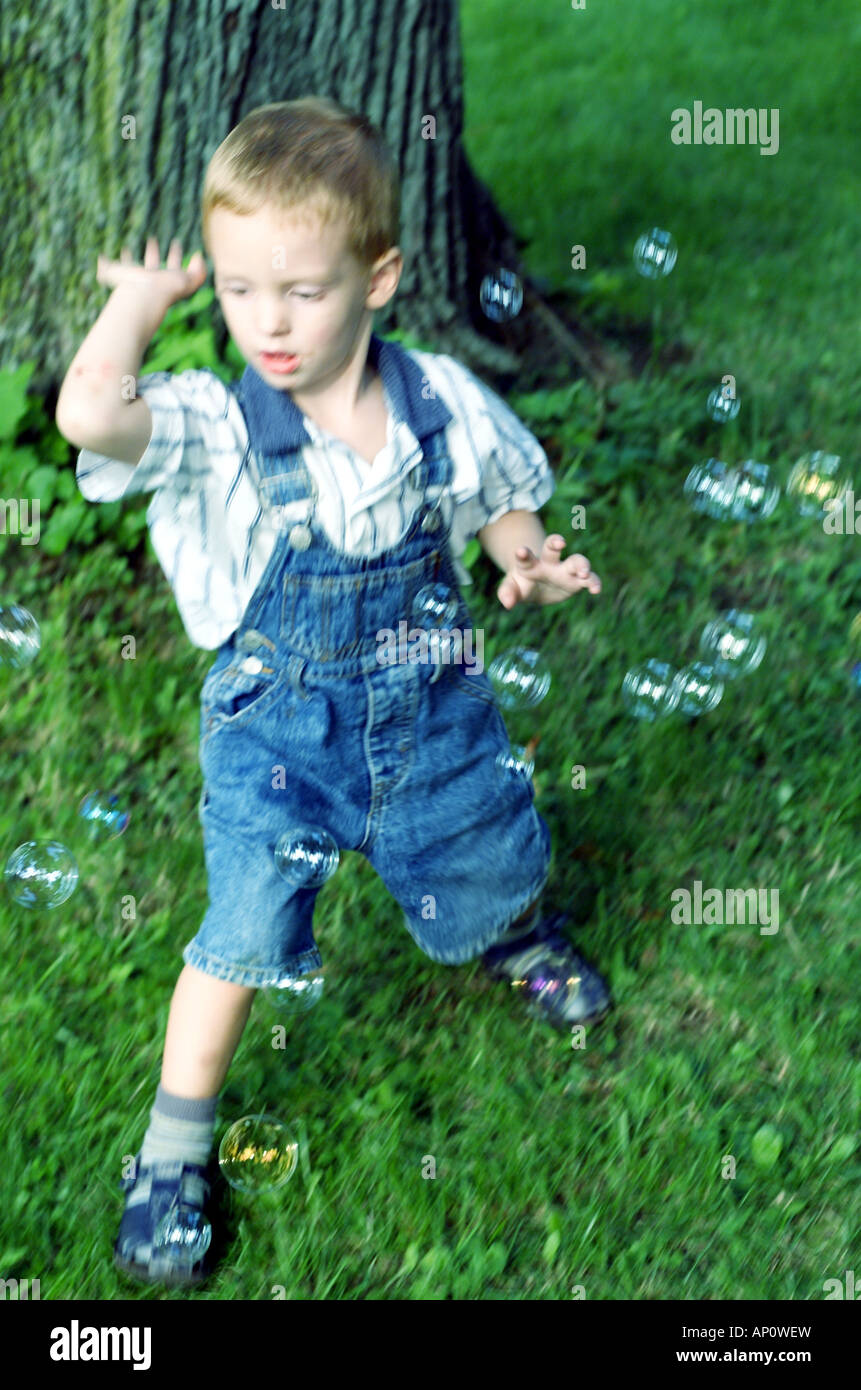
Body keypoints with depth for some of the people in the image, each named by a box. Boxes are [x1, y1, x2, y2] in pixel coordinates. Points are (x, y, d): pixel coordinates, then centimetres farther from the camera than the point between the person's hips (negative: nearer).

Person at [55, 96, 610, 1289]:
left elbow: (504, 507, 6)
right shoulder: (213, 429, -22)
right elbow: (89, 413, -43)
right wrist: (142, 298, -26)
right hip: (276, 728, -3)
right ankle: (175, 1145, 14)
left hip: (431, 705, 3)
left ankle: (517, 932, 61)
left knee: (487, 874, 22)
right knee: (246, 934, -8)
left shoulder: (445, 403, -12)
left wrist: (529, 567, -17)